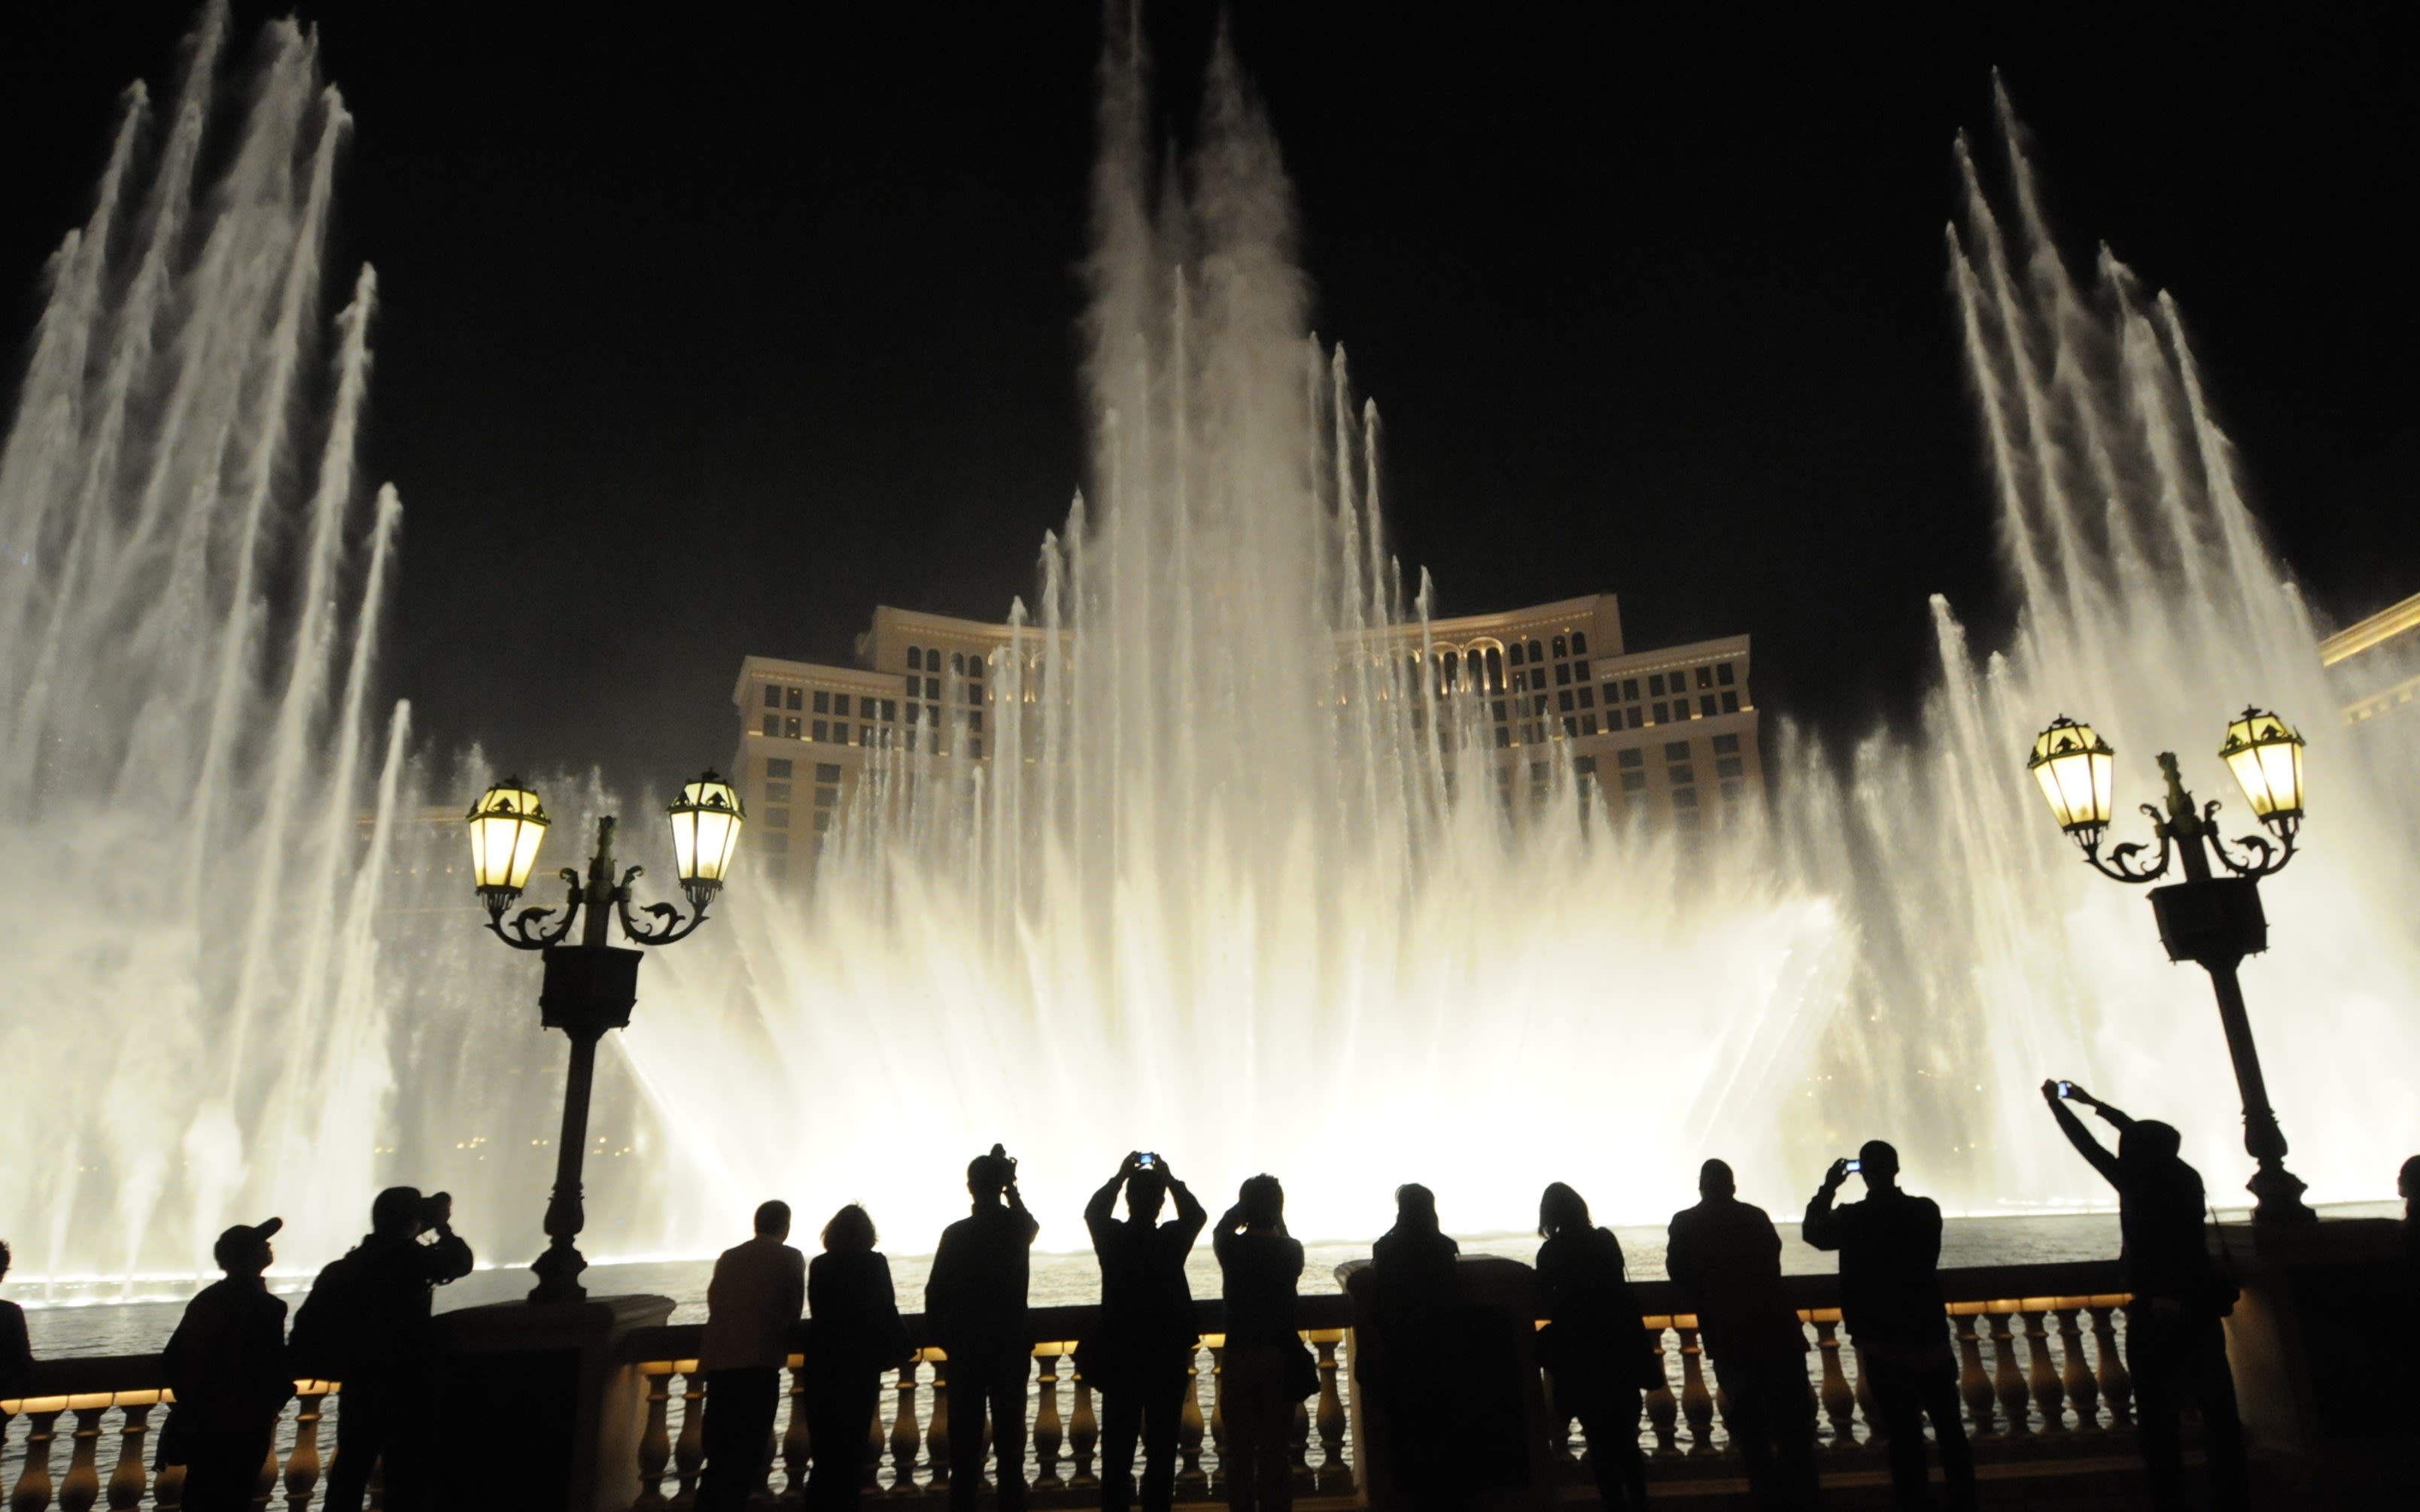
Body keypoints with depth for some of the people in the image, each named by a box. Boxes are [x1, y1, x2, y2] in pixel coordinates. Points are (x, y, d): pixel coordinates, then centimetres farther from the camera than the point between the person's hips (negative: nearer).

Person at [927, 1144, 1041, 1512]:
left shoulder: (956, 1234, -9)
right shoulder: (1019, 1228, -2)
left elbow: (936, 1295, -8)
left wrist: (946, 1340, 4)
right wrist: (1011, 1186, 20)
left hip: (966, 1350, -2)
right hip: (1012, 1348, 2)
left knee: (965, 1445, 6)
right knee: (1010, 1442, 9)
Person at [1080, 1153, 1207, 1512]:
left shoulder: (1110, 1237, -9)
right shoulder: (1173, 1240, -12)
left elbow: (1093, 1212, 16)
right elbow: (1197, 1214, 11)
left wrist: (1121, 1175, 20)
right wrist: (1171, 1179, 15)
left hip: (1119, 1359, 1)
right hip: (1167, 1360, -1)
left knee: (1117, 1452, 8)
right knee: (1161, 1451, 8)